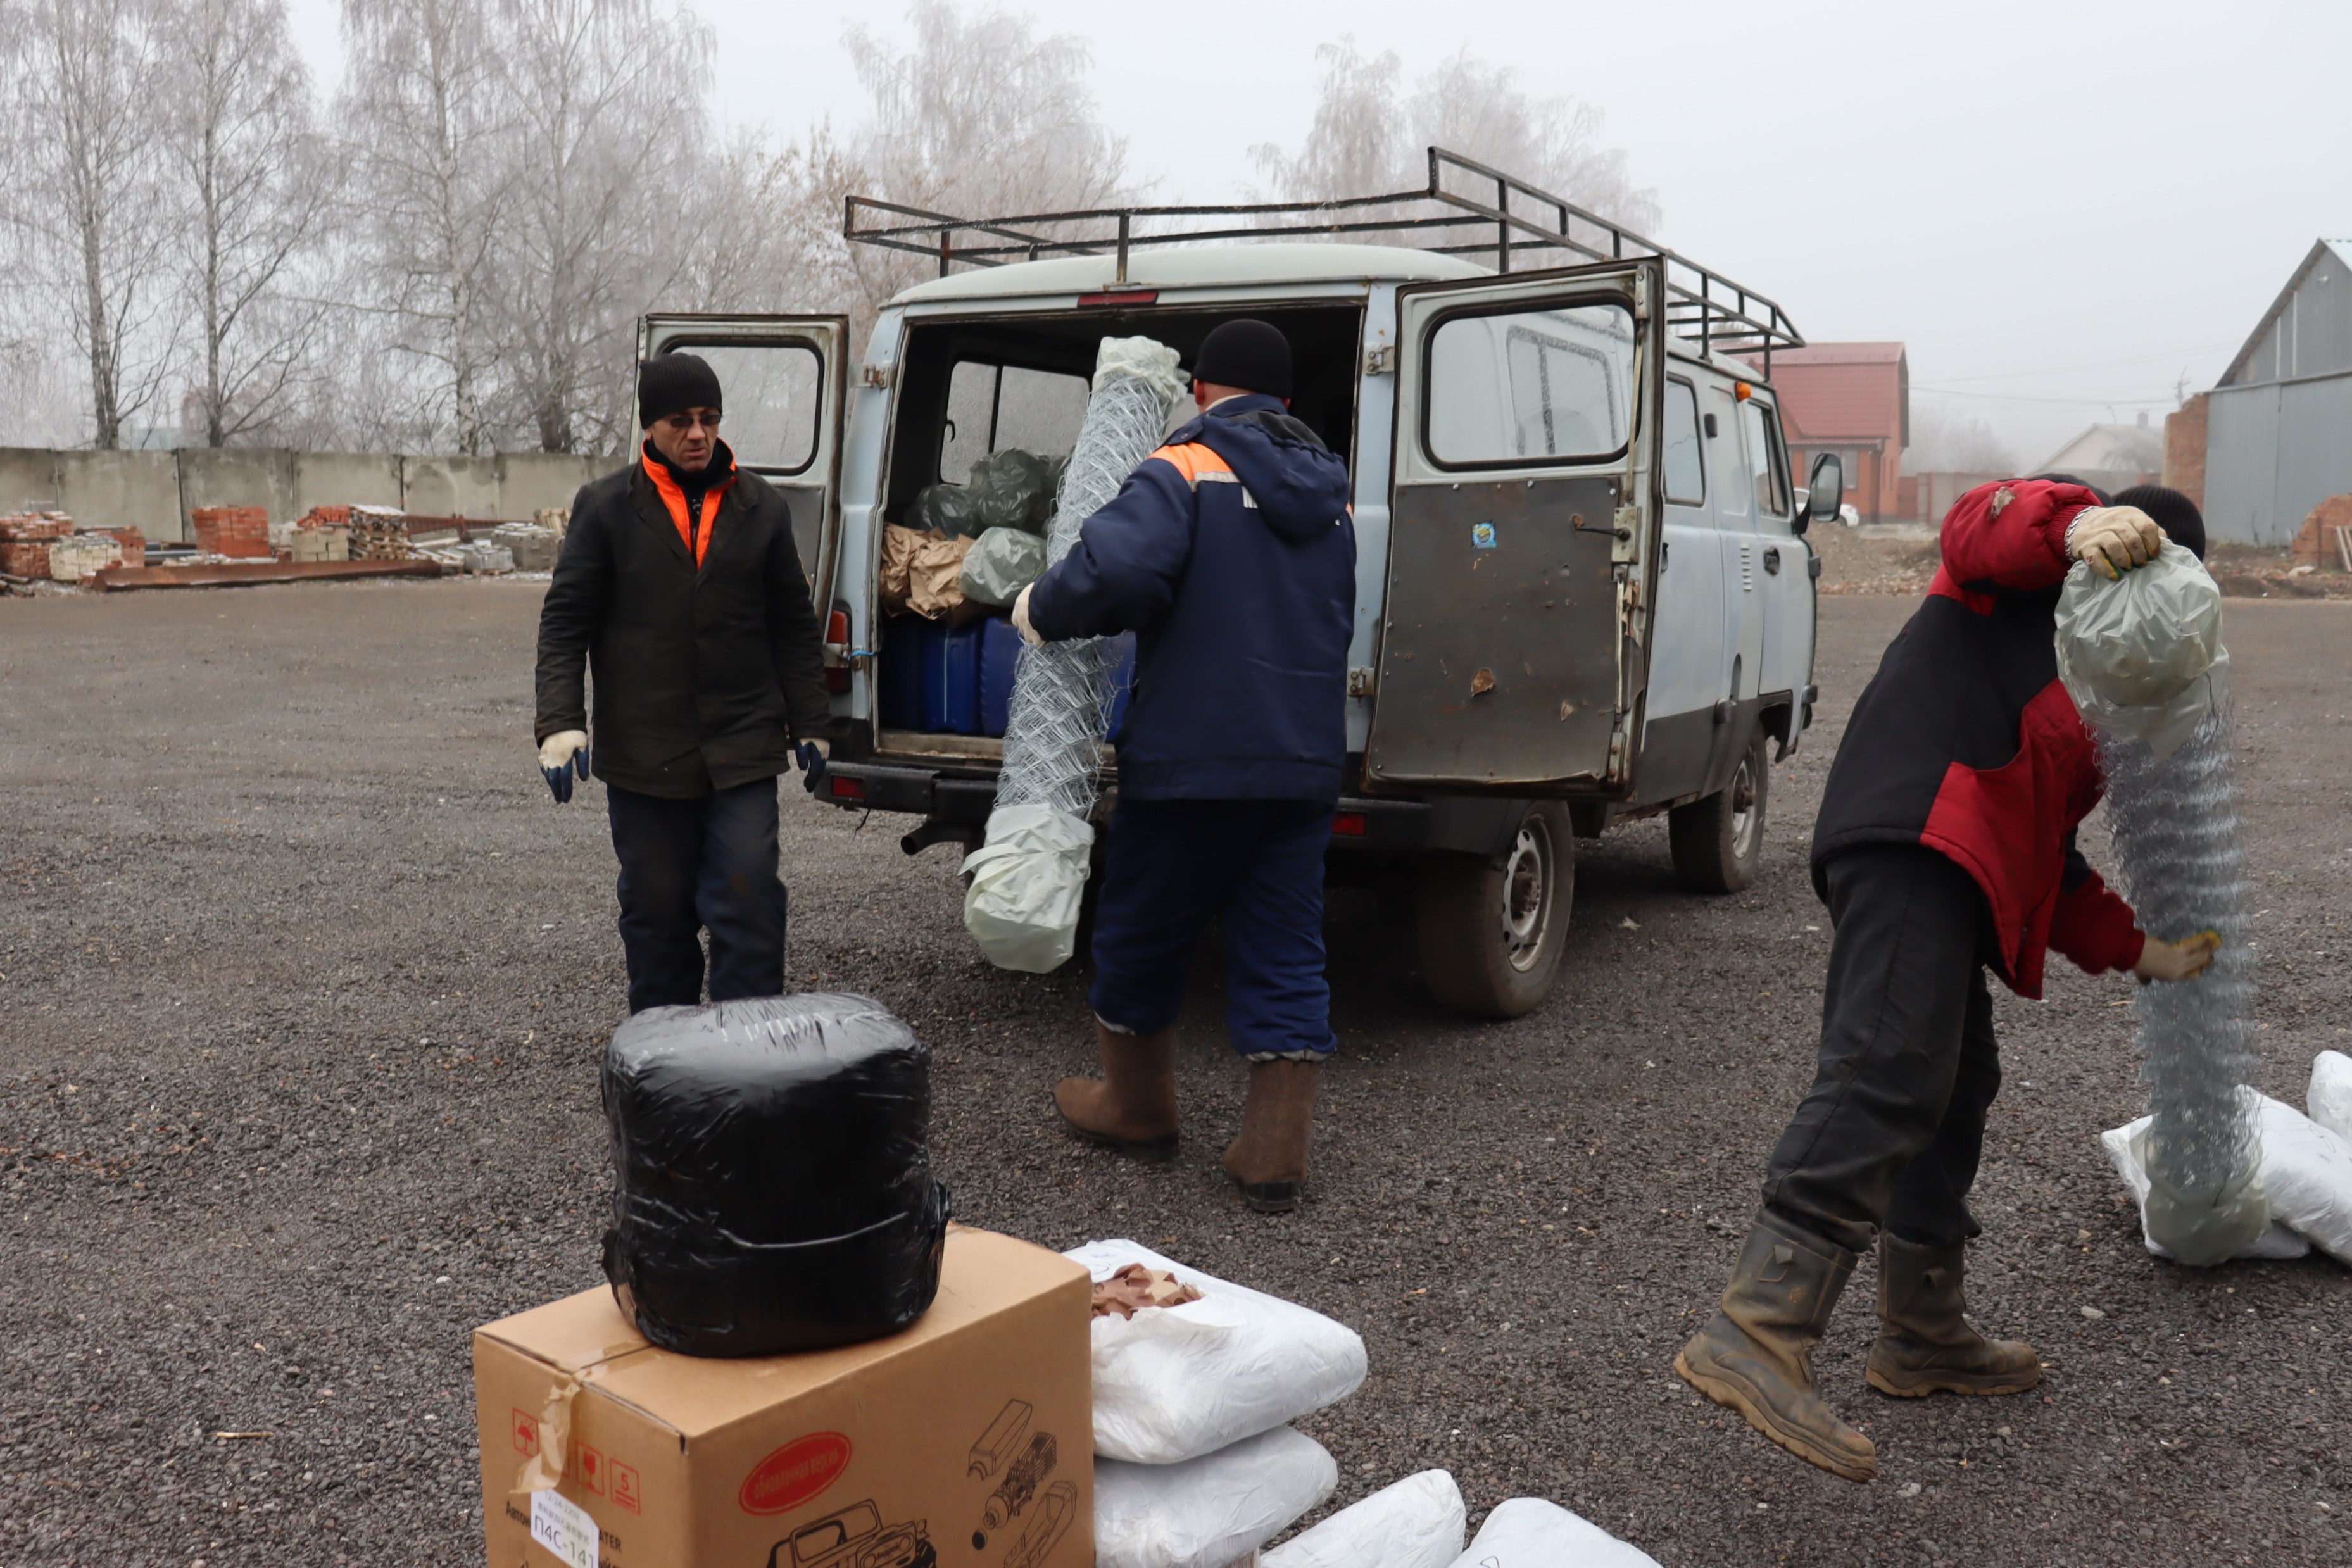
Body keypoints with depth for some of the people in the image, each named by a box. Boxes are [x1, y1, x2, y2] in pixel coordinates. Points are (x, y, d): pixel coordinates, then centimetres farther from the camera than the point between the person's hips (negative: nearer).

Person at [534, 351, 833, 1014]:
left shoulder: (760, 508, 8)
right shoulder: (606, 508, 2)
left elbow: (794, 625, 14)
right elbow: (564, 621, 2)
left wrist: (808, 724, 12)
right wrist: (560, 721, -9)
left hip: (742, 751, 1)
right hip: (643, 756, 0)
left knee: (749, 900, -5)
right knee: (656, 910, 9)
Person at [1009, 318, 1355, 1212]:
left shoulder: (1185, 473, -9)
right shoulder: (1329, 496, 14)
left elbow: (1115, 571, -26)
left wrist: (1038, 612, -9)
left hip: (1192, 760, -5)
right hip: (1304, 766, 6)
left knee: (1141, 935, 14)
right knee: (1285, 956, 8)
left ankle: (1136, 1107, 32)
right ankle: (1274, 1157, 8)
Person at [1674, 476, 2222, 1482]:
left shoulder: (2083, 689, 39)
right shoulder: (2036, 569, 16)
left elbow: (2043, 850, 32)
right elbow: (1980, 527, -11)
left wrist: (2135, 948, 26)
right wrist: (2079, 527, -29)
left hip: (1953, 869, 11)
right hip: (1915, 837, -11)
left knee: (1955, 1088, 17)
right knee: (1888, 1078, -22)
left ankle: (1922, 1338, 30)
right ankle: (1757, 1332, -31)